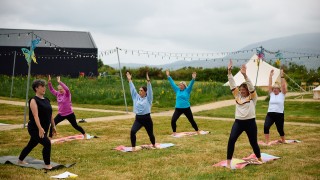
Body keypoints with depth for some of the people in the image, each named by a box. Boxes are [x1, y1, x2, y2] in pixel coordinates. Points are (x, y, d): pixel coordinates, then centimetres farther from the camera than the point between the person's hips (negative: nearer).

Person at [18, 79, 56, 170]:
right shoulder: (34, 100, -14)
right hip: (35, 129, -8)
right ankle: (47, 165, -6)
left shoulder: (46, 100, 10)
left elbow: (50, 114, 16)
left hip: (44, 129, 8)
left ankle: (20, 160, 39)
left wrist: (53, 126, 15)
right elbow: (35, 115, -25)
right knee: (47, 143, -18)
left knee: (32, 144, 20)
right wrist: (40, 128, -34)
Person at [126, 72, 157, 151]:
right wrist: (130, 80, 0)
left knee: (150, 133, 15)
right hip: (138, 119, 3)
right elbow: (132, 89, 5)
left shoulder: (148, 98, -4)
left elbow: (150, 90, -16)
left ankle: (154, 145, 43)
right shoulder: (136, 97, 6)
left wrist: (148, 81, -27)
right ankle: (133, 147, -13)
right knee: (132, 131, -21)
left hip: (147, 119, -2)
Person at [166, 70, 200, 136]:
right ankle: (174, 132, 6)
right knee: (173, 120, -12)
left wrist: (193, 79, -29)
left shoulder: (187, 90, -2)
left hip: (187, 109, -2)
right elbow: (172, 83, 5)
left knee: (191, 120, 11)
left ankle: (197, 131, 29)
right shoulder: (177, 90, 5)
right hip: (178, 109, 2)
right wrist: (168, 76, 3)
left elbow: (191, 84, -14)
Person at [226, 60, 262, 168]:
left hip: (250, 122, -2)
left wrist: (244, 75, -31)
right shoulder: (237, 96, 8)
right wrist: (229, 71, -9)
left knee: (253, 142, 12)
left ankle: (259, 159, 39)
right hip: (238, 122, 3)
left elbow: (251, 86, -17)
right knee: (231, 140, -16)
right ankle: (228, 161, -11)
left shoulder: (253, 97, -2)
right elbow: (232, 84, 2)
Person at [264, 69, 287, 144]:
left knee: (280, 129, 11)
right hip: (270, 114, 2)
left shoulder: (282, 94, 1)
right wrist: (270, 76, -4)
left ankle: (283, 140, 39)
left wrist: (282, 76, -16)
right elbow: (270, 85, 2)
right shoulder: (271, 94, 9)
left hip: (279, 114, -2)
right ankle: (267, 142, -10)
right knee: (266, 127, -18)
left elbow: (283, 85, -11)